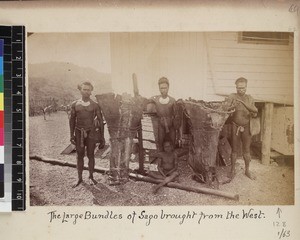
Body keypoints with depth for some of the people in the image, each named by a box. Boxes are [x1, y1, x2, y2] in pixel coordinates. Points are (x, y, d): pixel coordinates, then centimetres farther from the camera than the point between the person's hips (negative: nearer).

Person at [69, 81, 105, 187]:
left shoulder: (95, 105, -2)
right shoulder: (75, 104, 1)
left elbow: (100, 120, 3)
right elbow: (72, 120, 7)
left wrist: (102, 135, 3)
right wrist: (72, 135, 3)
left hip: (91, 132, -1)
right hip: (79, 132, 1)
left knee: (90, 155, 5)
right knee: (80, 156, 6)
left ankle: (91, 177, 18)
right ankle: (79, 178, 15)